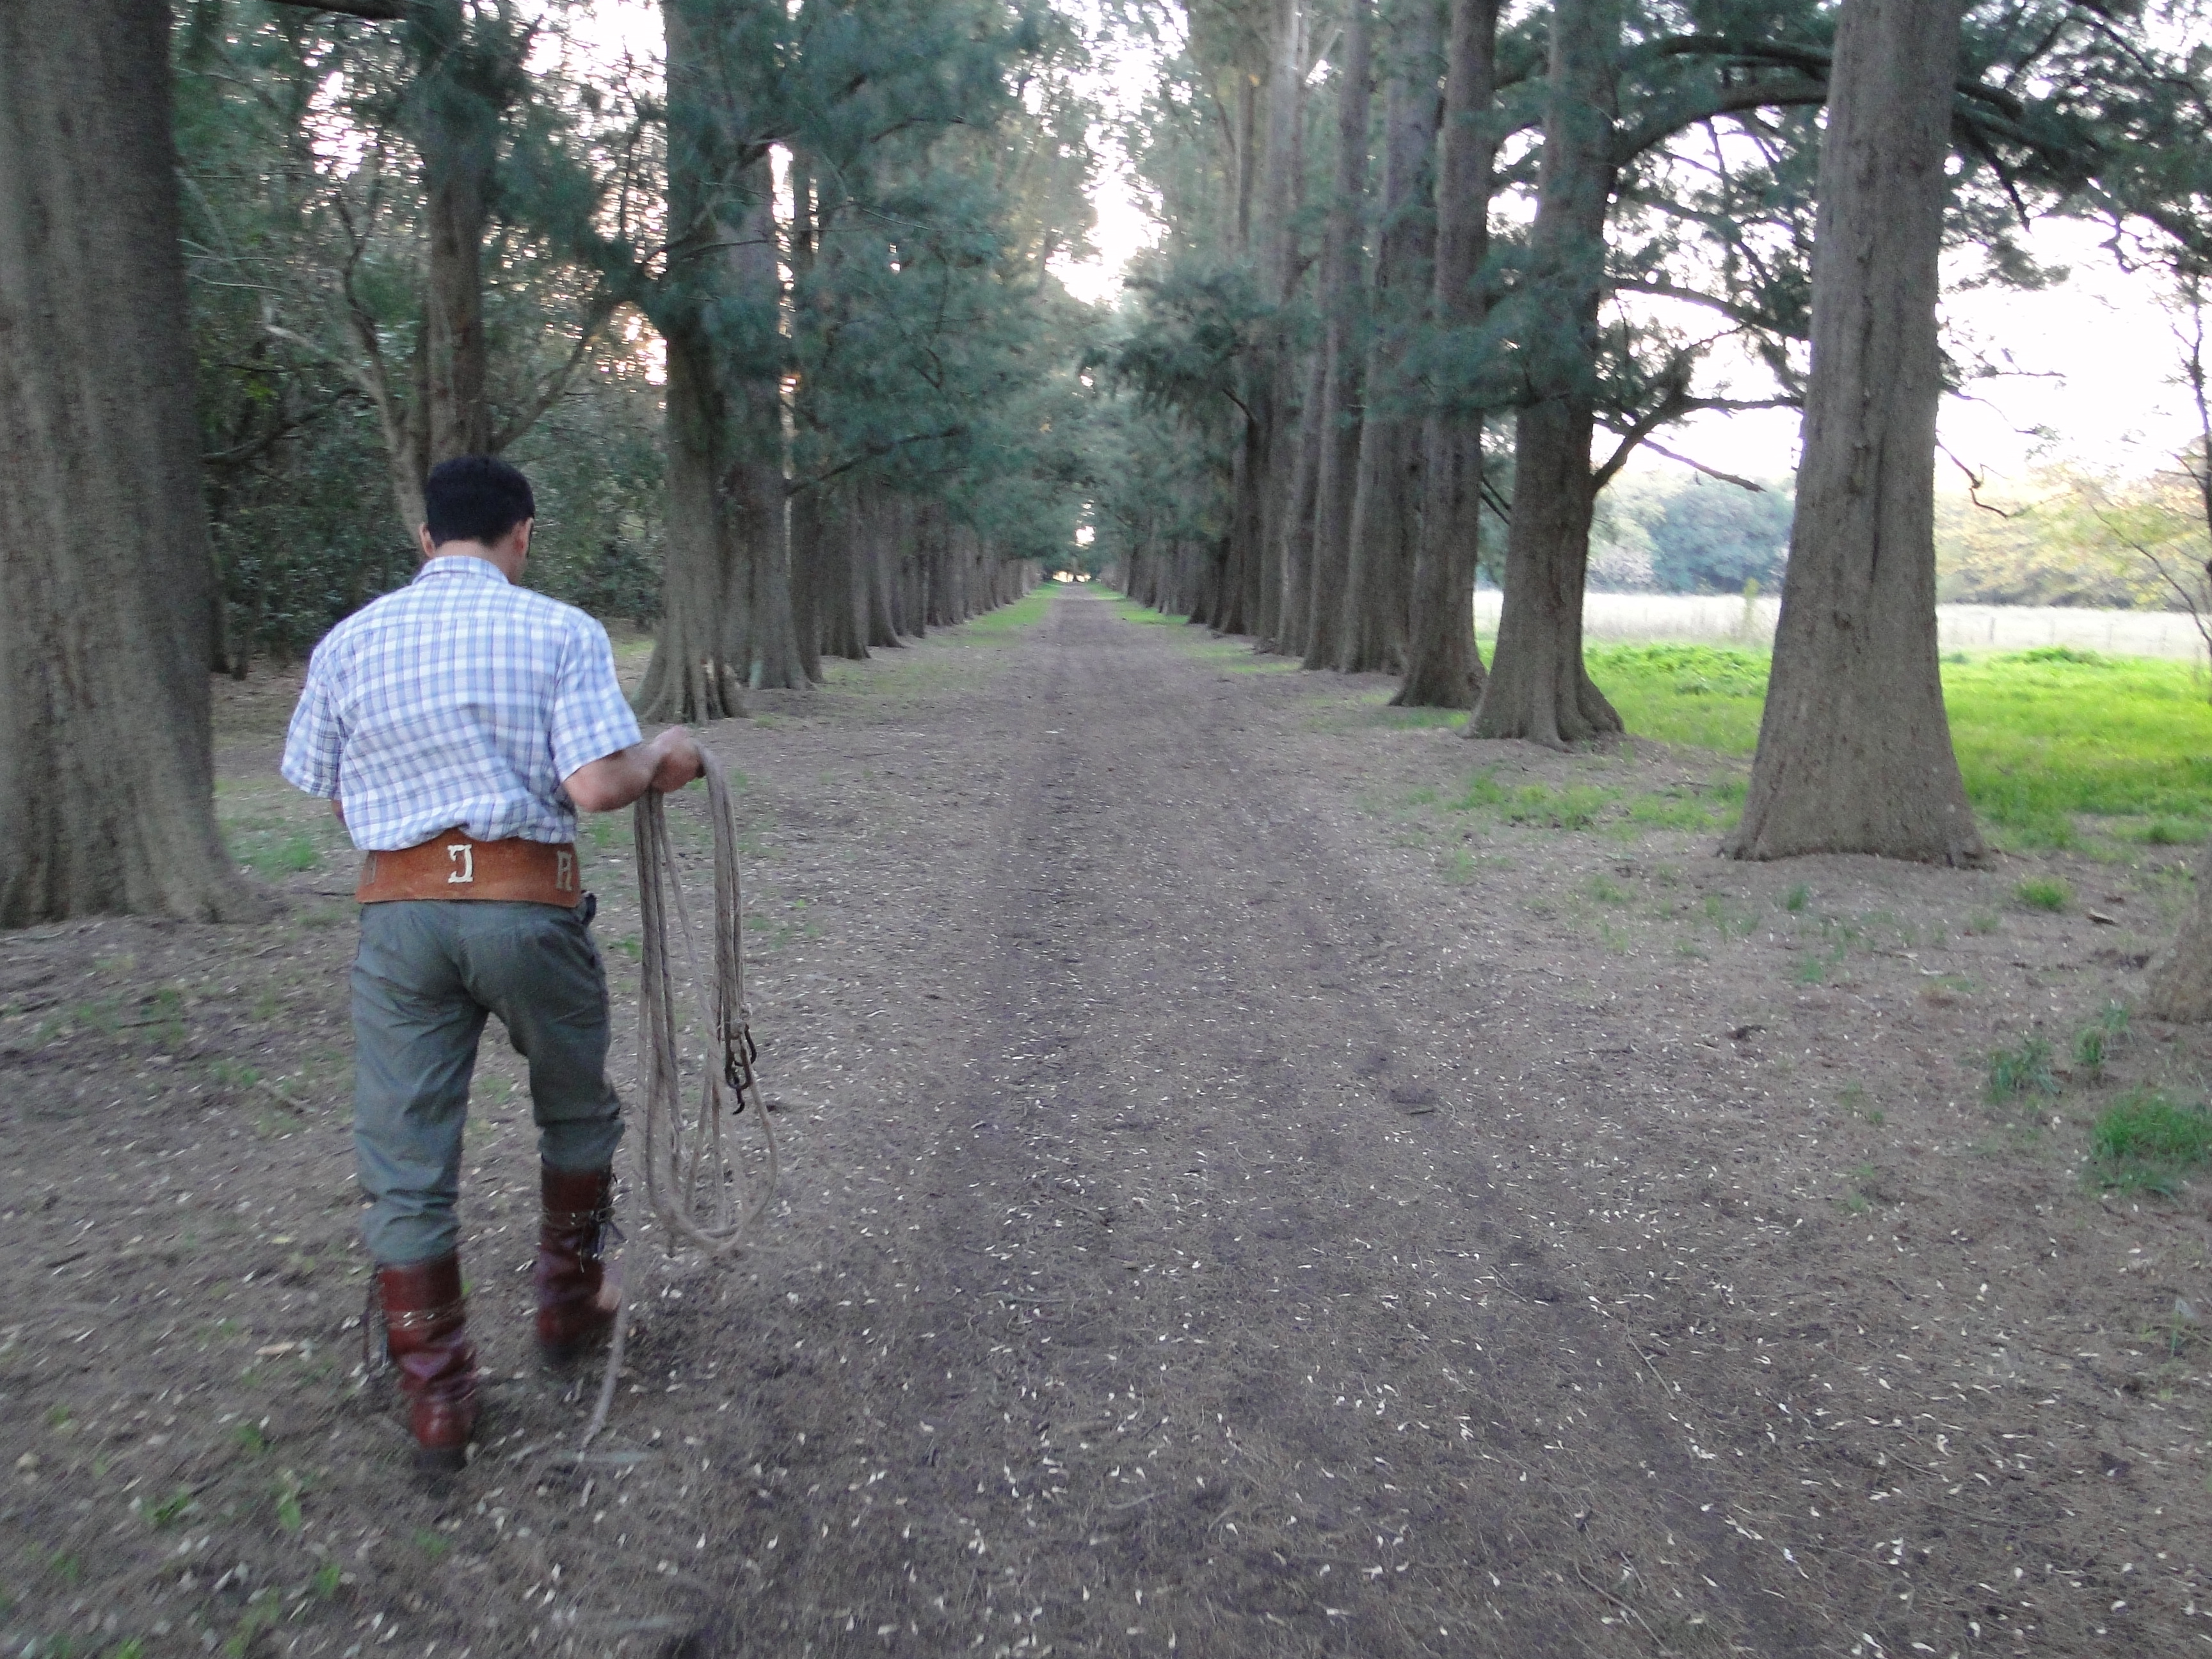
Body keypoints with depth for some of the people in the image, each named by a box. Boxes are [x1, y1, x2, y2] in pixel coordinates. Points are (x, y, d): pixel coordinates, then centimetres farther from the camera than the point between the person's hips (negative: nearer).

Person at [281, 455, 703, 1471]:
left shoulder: (347, 643, 6)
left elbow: (328, 799, 10)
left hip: (398, 913, 2)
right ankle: (568, 1304, 37)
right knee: (577, 1116, 23)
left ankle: (436, 1396, 18)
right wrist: (663, 759, 6)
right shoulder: (560, 632, -4)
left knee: (404, 1167, 10)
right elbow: (598, 787, -14)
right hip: (527, 905, -2)